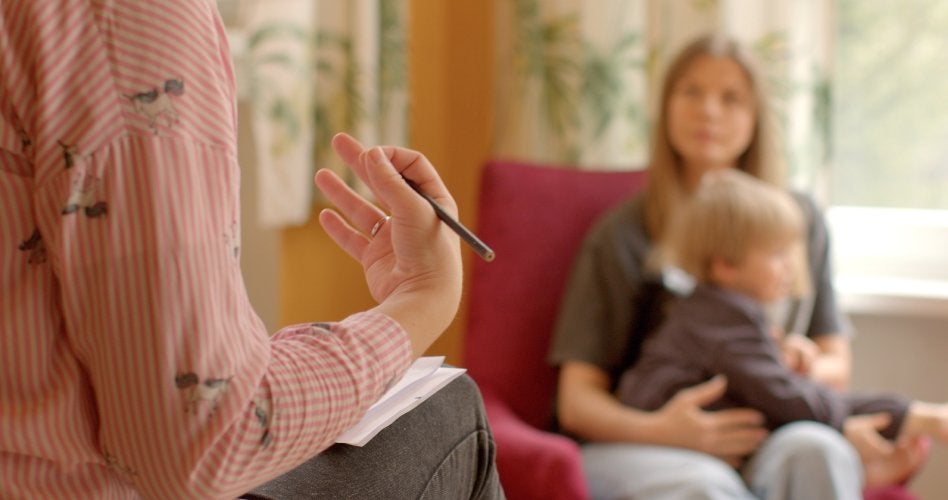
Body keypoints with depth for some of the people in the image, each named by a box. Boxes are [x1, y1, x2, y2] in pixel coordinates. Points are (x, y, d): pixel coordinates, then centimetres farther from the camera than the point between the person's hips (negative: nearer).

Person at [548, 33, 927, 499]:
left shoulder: (800, 221, 15)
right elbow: (577, 401, 0)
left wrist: (808, 365, -5)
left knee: (816, 450, -34)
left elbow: (837, 365, 20)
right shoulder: (622, 235, 5)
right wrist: (656, 429, -22)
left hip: (767, 441, 3)